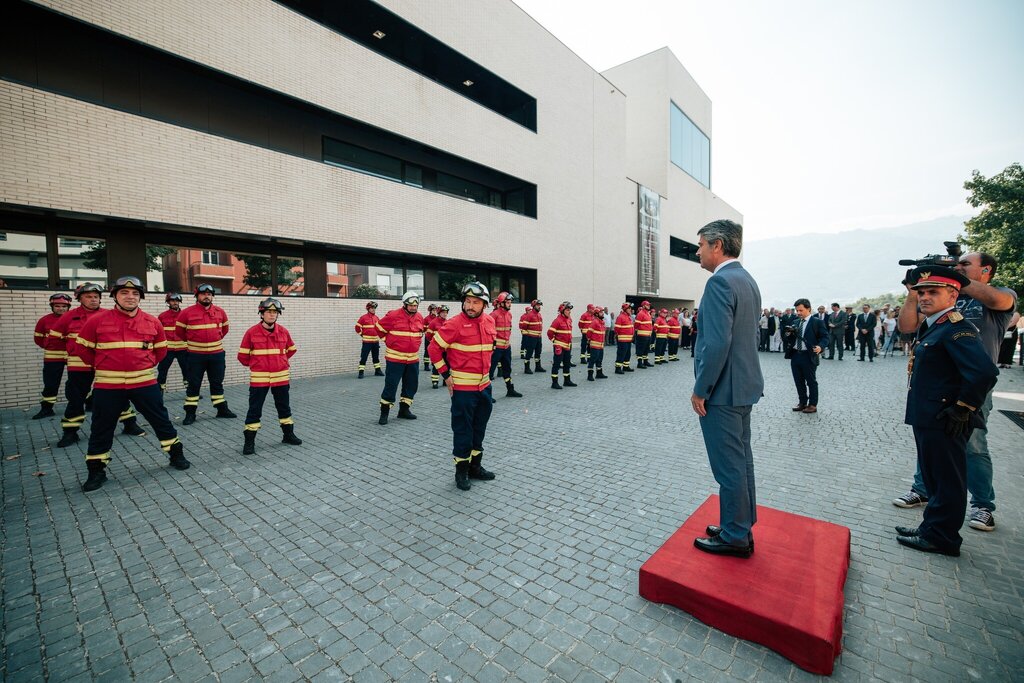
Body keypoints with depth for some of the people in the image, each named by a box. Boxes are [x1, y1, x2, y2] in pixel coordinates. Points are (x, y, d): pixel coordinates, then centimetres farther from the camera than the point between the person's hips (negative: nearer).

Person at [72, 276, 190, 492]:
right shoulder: (97, 320, -4)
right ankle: (96, 471, 25)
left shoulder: (152, 322, 1)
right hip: (108, 385, -1)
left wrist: (147, 365, 8)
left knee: (161, 421, 9)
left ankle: (176, 455, 24)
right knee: (101, 429, 10)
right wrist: (101, 366, 7)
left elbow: (161, 349, 14)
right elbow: (81, 347, 6)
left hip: (145, 383, 1)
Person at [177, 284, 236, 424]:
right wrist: (191, 341, 13)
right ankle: (190, 413, 13)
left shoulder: (220, 312, 3)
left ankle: (222, 409, 22)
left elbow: (224, 328, 19)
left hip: (217, 354, 3)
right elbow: (180, 330, 6)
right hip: (195, 355, -3)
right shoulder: (187, 312, -6)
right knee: (193, 384, 5)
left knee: (217, 383, 13)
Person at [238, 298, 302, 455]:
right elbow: (243, 356, 0)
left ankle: (288, 435, 28)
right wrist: (255, 365, 11)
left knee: (284, 406, 14)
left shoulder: (283, 331, 0)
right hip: (259, 377, -3)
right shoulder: (252, 332, -9)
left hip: (281, 376, 3)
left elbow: (291, 350, 17)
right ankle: (249, 441, 14)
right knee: (255, 409, 3)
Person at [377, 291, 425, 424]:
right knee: (391, 385, -3)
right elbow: (380, 328, -2)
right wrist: (390, 342, 4)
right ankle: (384, 412, 10)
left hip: (413, 358, 6)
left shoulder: (419, 317, 5)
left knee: (412, 384, 11)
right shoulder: (393, 316, -13)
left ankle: (404, 409, 26)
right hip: (395, 357, -6)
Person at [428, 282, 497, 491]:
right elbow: (434, 348, -10)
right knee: (463, 429, 4)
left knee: (479, 428, 17)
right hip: (462, 387, -6)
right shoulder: (455, 324, -15)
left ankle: (475, 466, 33)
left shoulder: (489, 322, 4)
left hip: (484, 385, 7)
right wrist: (446, 375, -9)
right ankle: (461, 470, 20)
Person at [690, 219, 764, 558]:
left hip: (723, 390, -10)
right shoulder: (748, 280, 13)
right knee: (741, 459, 19)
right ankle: (742, 526, 33)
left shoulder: (720, 282, -18)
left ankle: (735, 537, 18)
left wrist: (700, 390, -16)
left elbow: (717, 343, -25)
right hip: (745, 385, 10)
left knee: (729, 466, 3)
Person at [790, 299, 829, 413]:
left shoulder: (817, 321, -4)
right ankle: (802, 403, 24)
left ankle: (813, 405, 14)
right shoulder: (796, 323, 14)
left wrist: (820, 346, -25)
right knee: (799, 381, 12)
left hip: (809, 356, -6)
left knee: (811, 382, 4)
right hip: (795, 355, 6)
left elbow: (825, 337, -8)